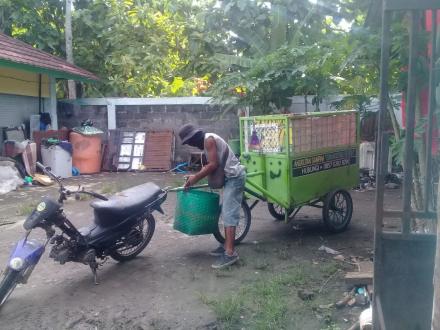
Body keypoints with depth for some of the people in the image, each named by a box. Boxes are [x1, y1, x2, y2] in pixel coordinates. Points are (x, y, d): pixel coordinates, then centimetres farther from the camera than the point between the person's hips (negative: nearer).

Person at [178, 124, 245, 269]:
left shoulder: (209, 139, -14)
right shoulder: (207, 141, 16)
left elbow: (214, 165, -19)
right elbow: (211, 165, 14)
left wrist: (196, 177, -11)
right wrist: (196, 177, 6)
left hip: (233, 177, -11)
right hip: (231, 177, 11)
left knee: (229, 214, -14)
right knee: (226, 212, 14)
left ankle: (230, 253, -15)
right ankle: (227, 245, 21)